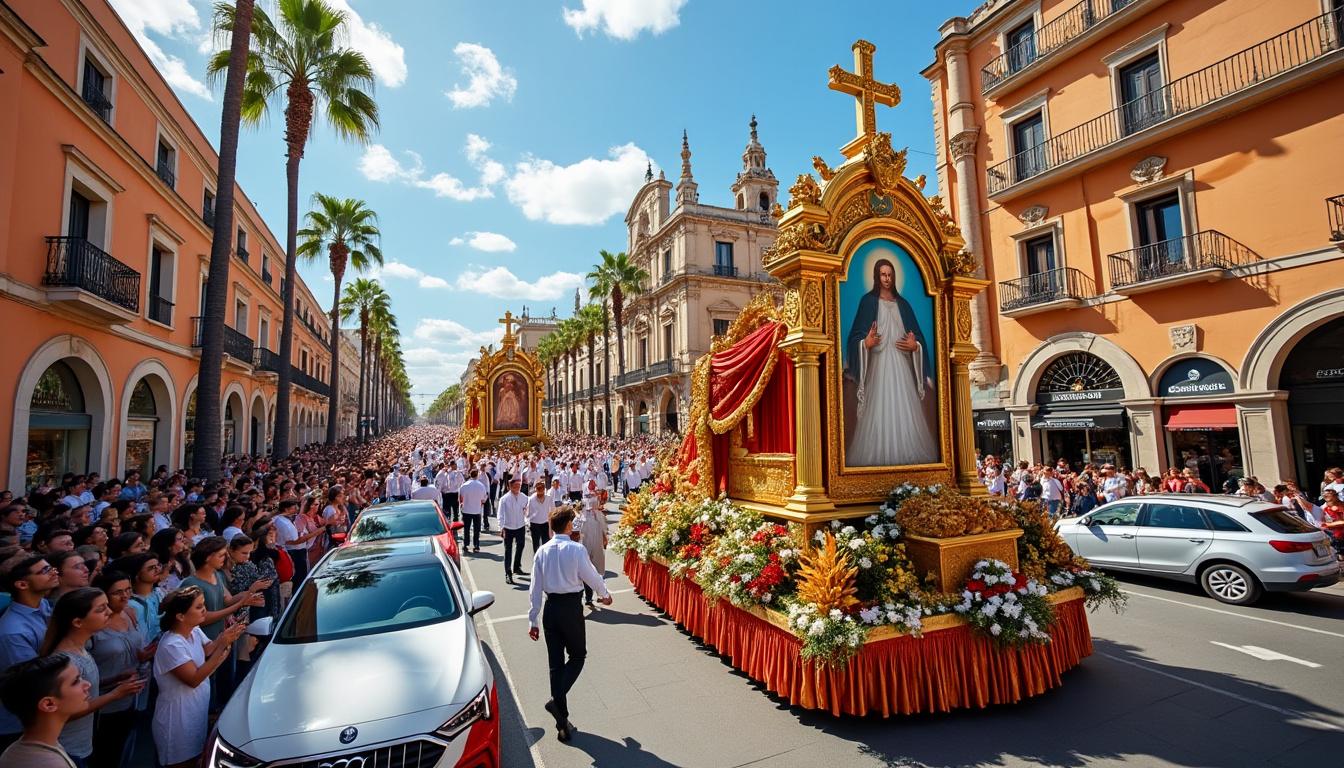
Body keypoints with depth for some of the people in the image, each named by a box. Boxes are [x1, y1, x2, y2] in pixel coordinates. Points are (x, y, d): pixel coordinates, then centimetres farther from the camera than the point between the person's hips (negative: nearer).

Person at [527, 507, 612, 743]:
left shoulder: (542, 551, -1)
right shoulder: (576, 549, -14)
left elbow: (535, 588, 2)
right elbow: (591, 576, -5)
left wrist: (533, 620, 9)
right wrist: (604, 594, 15)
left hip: (550, 608, 5)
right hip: (571, 607, -4)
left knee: (555, 662, 13)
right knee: (577, 656, 16)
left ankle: (562, 723, 21)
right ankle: (557, 700, -4)